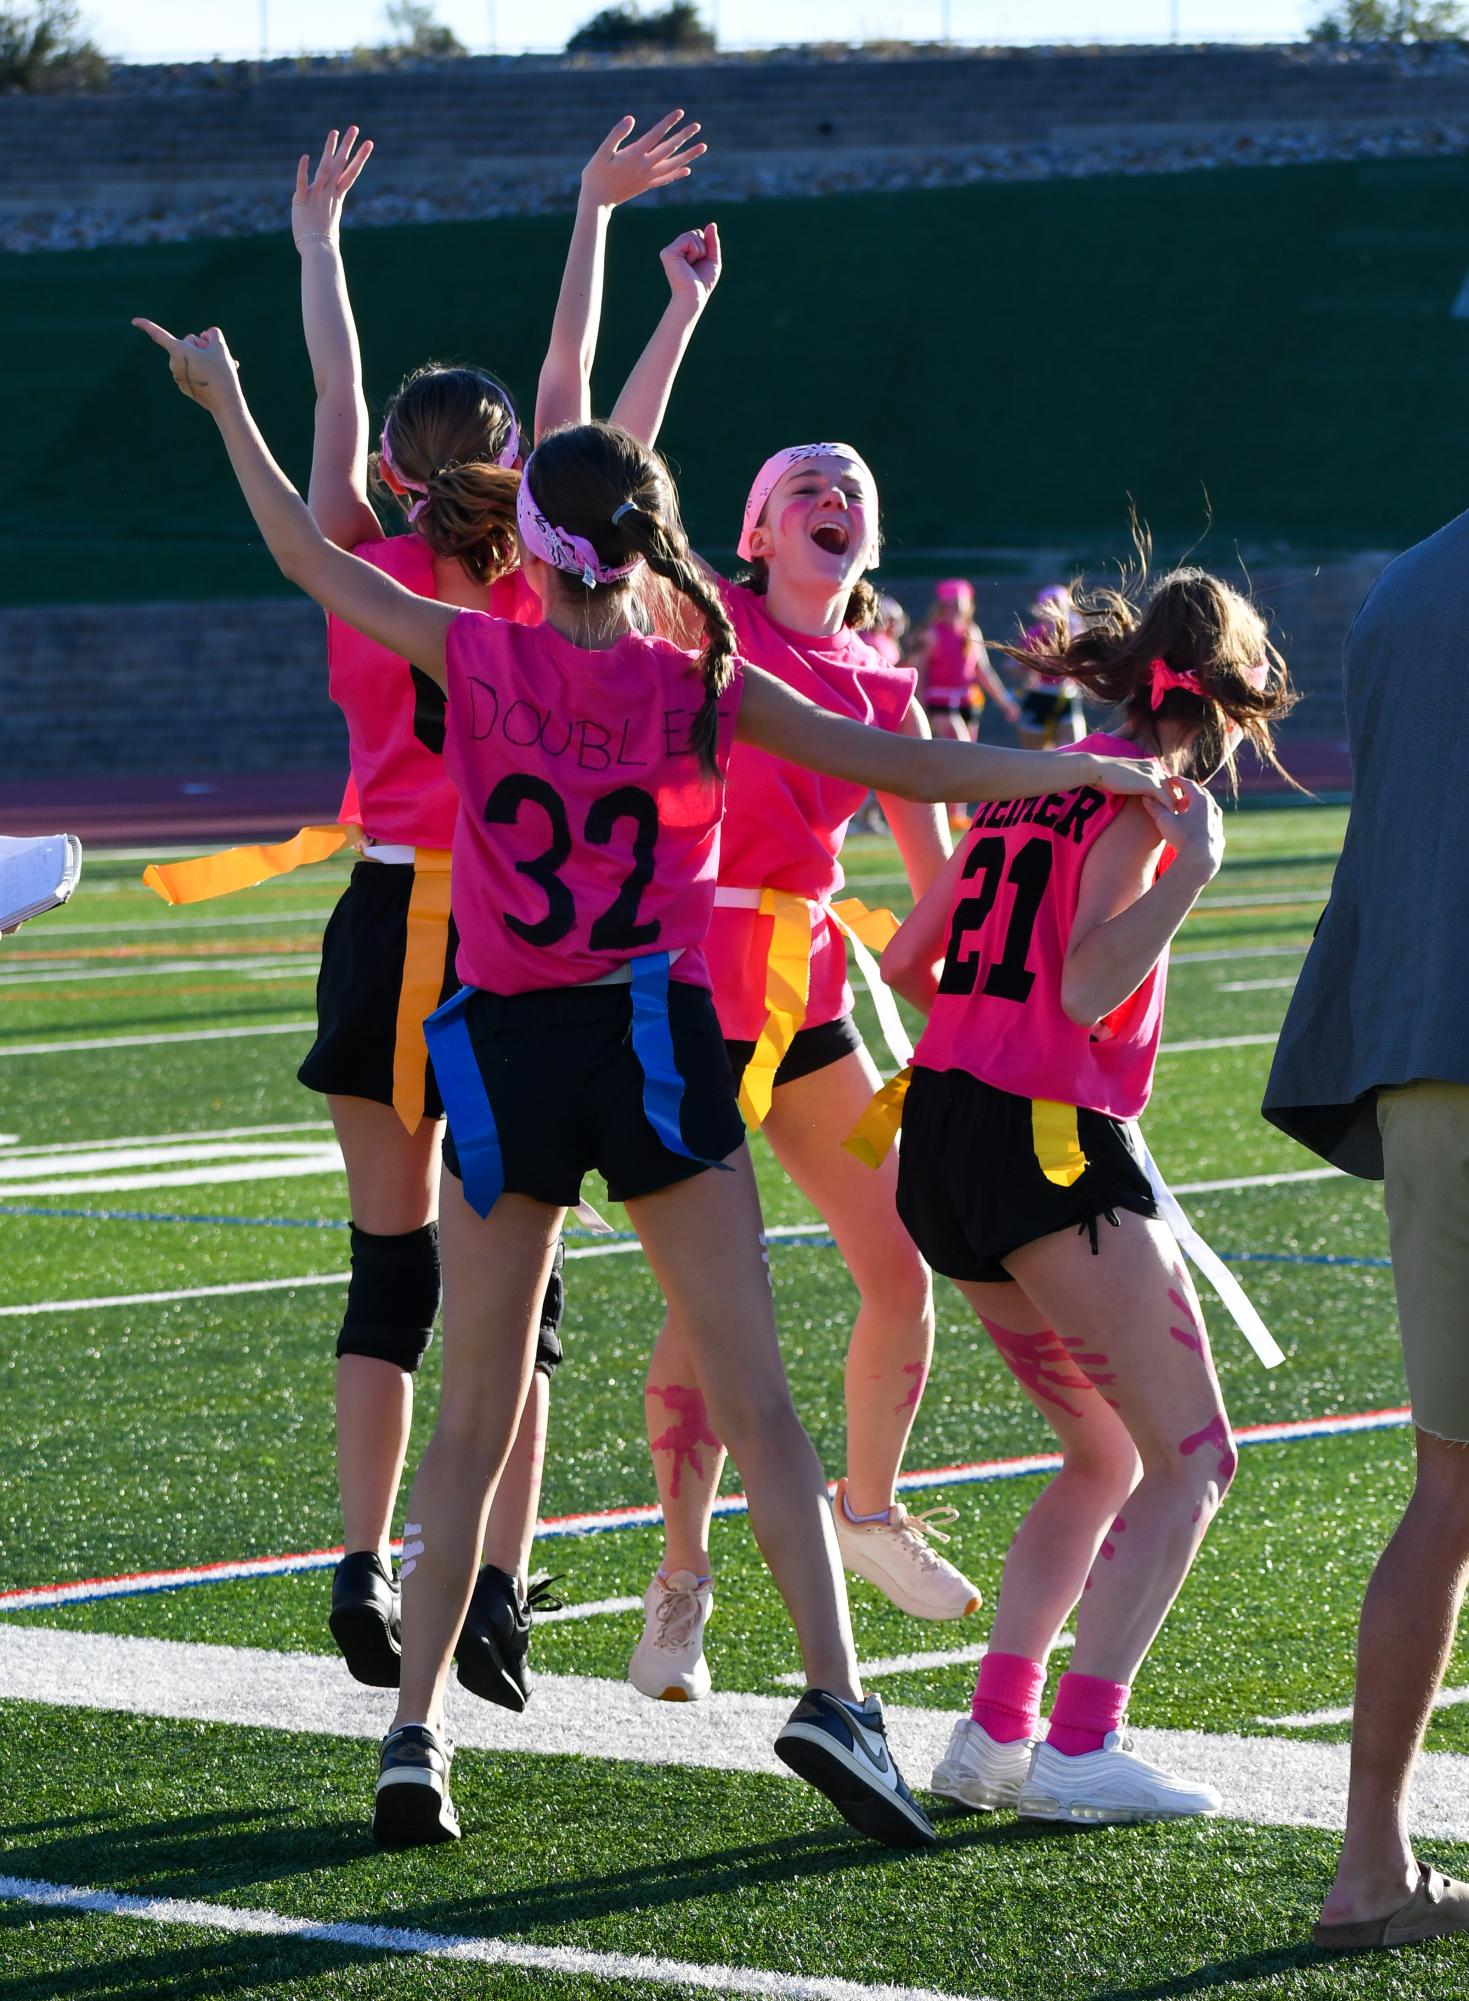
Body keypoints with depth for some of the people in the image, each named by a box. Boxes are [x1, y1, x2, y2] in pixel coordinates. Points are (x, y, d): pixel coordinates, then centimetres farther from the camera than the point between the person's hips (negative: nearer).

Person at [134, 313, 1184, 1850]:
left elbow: (310, 560, 10)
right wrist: (1099, 770, 9)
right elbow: (914, 768, -1)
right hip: (656, 1045, -1)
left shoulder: (478, 658, -2)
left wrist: (227, 405, 22)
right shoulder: (706, 688, -1)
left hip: (504, 1057, 1)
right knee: (755, 1400, -1)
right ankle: (834, 1693, -13)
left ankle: (416, 1733, 3)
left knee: (475, 1416, 8)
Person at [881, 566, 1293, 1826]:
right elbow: (1091, 987, -18)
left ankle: (996, 1731, 9)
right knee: (1190, 1459, -3)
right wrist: (1189, 870, -18)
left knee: (1106, 1458, 18)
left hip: (942, 1132, 9)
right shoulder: (1142, 794, -7)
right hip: (1053, 1140, -9)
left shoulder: (1036, 781, 16)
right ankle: (1080, 1747, -13)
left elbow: (906, 960, 20)